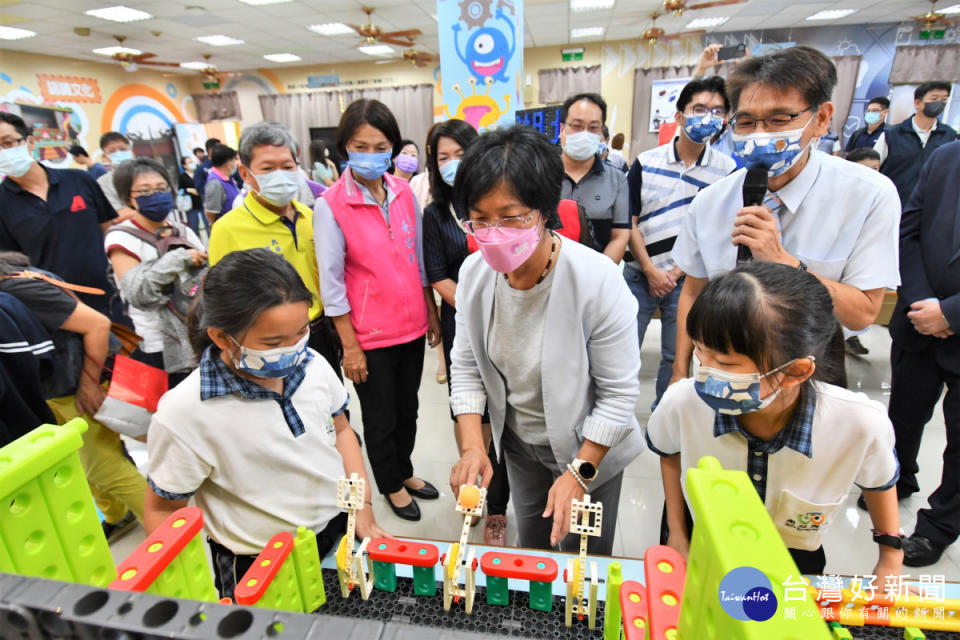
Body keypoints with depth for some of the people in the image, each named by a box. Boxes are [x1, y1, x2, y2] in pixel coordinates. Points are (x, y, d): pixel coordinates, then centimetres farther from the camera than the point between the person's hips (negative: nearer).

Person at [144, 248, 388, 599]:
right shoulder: (184, 415, -24)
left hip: (342, 532, 4)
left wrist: (364, 513, -1)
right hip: (260, 570, -3)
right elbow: (162, 511, -10)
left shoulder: (313, 365, -13)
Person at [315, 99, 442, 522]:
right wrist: (349, 346, -10)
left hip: (412, 325, 5)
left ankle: (405, 471, 45)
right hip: (369, 334, -4)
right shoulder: (330, 206, -13)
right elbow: (331, 283, -11)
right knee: (380, 418, 14)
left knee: (408, 408, 21)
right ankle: (391, 484, 39)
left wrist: (432, 314, 11)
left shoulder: (404, 193, 1)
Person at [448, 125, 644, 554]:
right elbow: (466, 365, -6)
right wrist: (472, 446, -14)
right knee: (531, 551, 27)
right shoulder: (474, 272, -17)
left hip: (590, 448, -4)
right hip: (518, 441, 4)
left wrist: (579, 472, -20)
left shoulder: (597, 281, -31)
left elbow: (618, 393, -21)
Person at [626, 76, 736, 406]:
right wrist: (652, 271, -8)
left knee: (677, 356, 11)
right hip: (639, 275, 0)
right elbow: (630, 222, -1)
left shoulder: (727, 170, -2)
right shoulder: (646, 162, 0)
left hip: (688, 280, 0)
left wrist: (677, 272, -7)